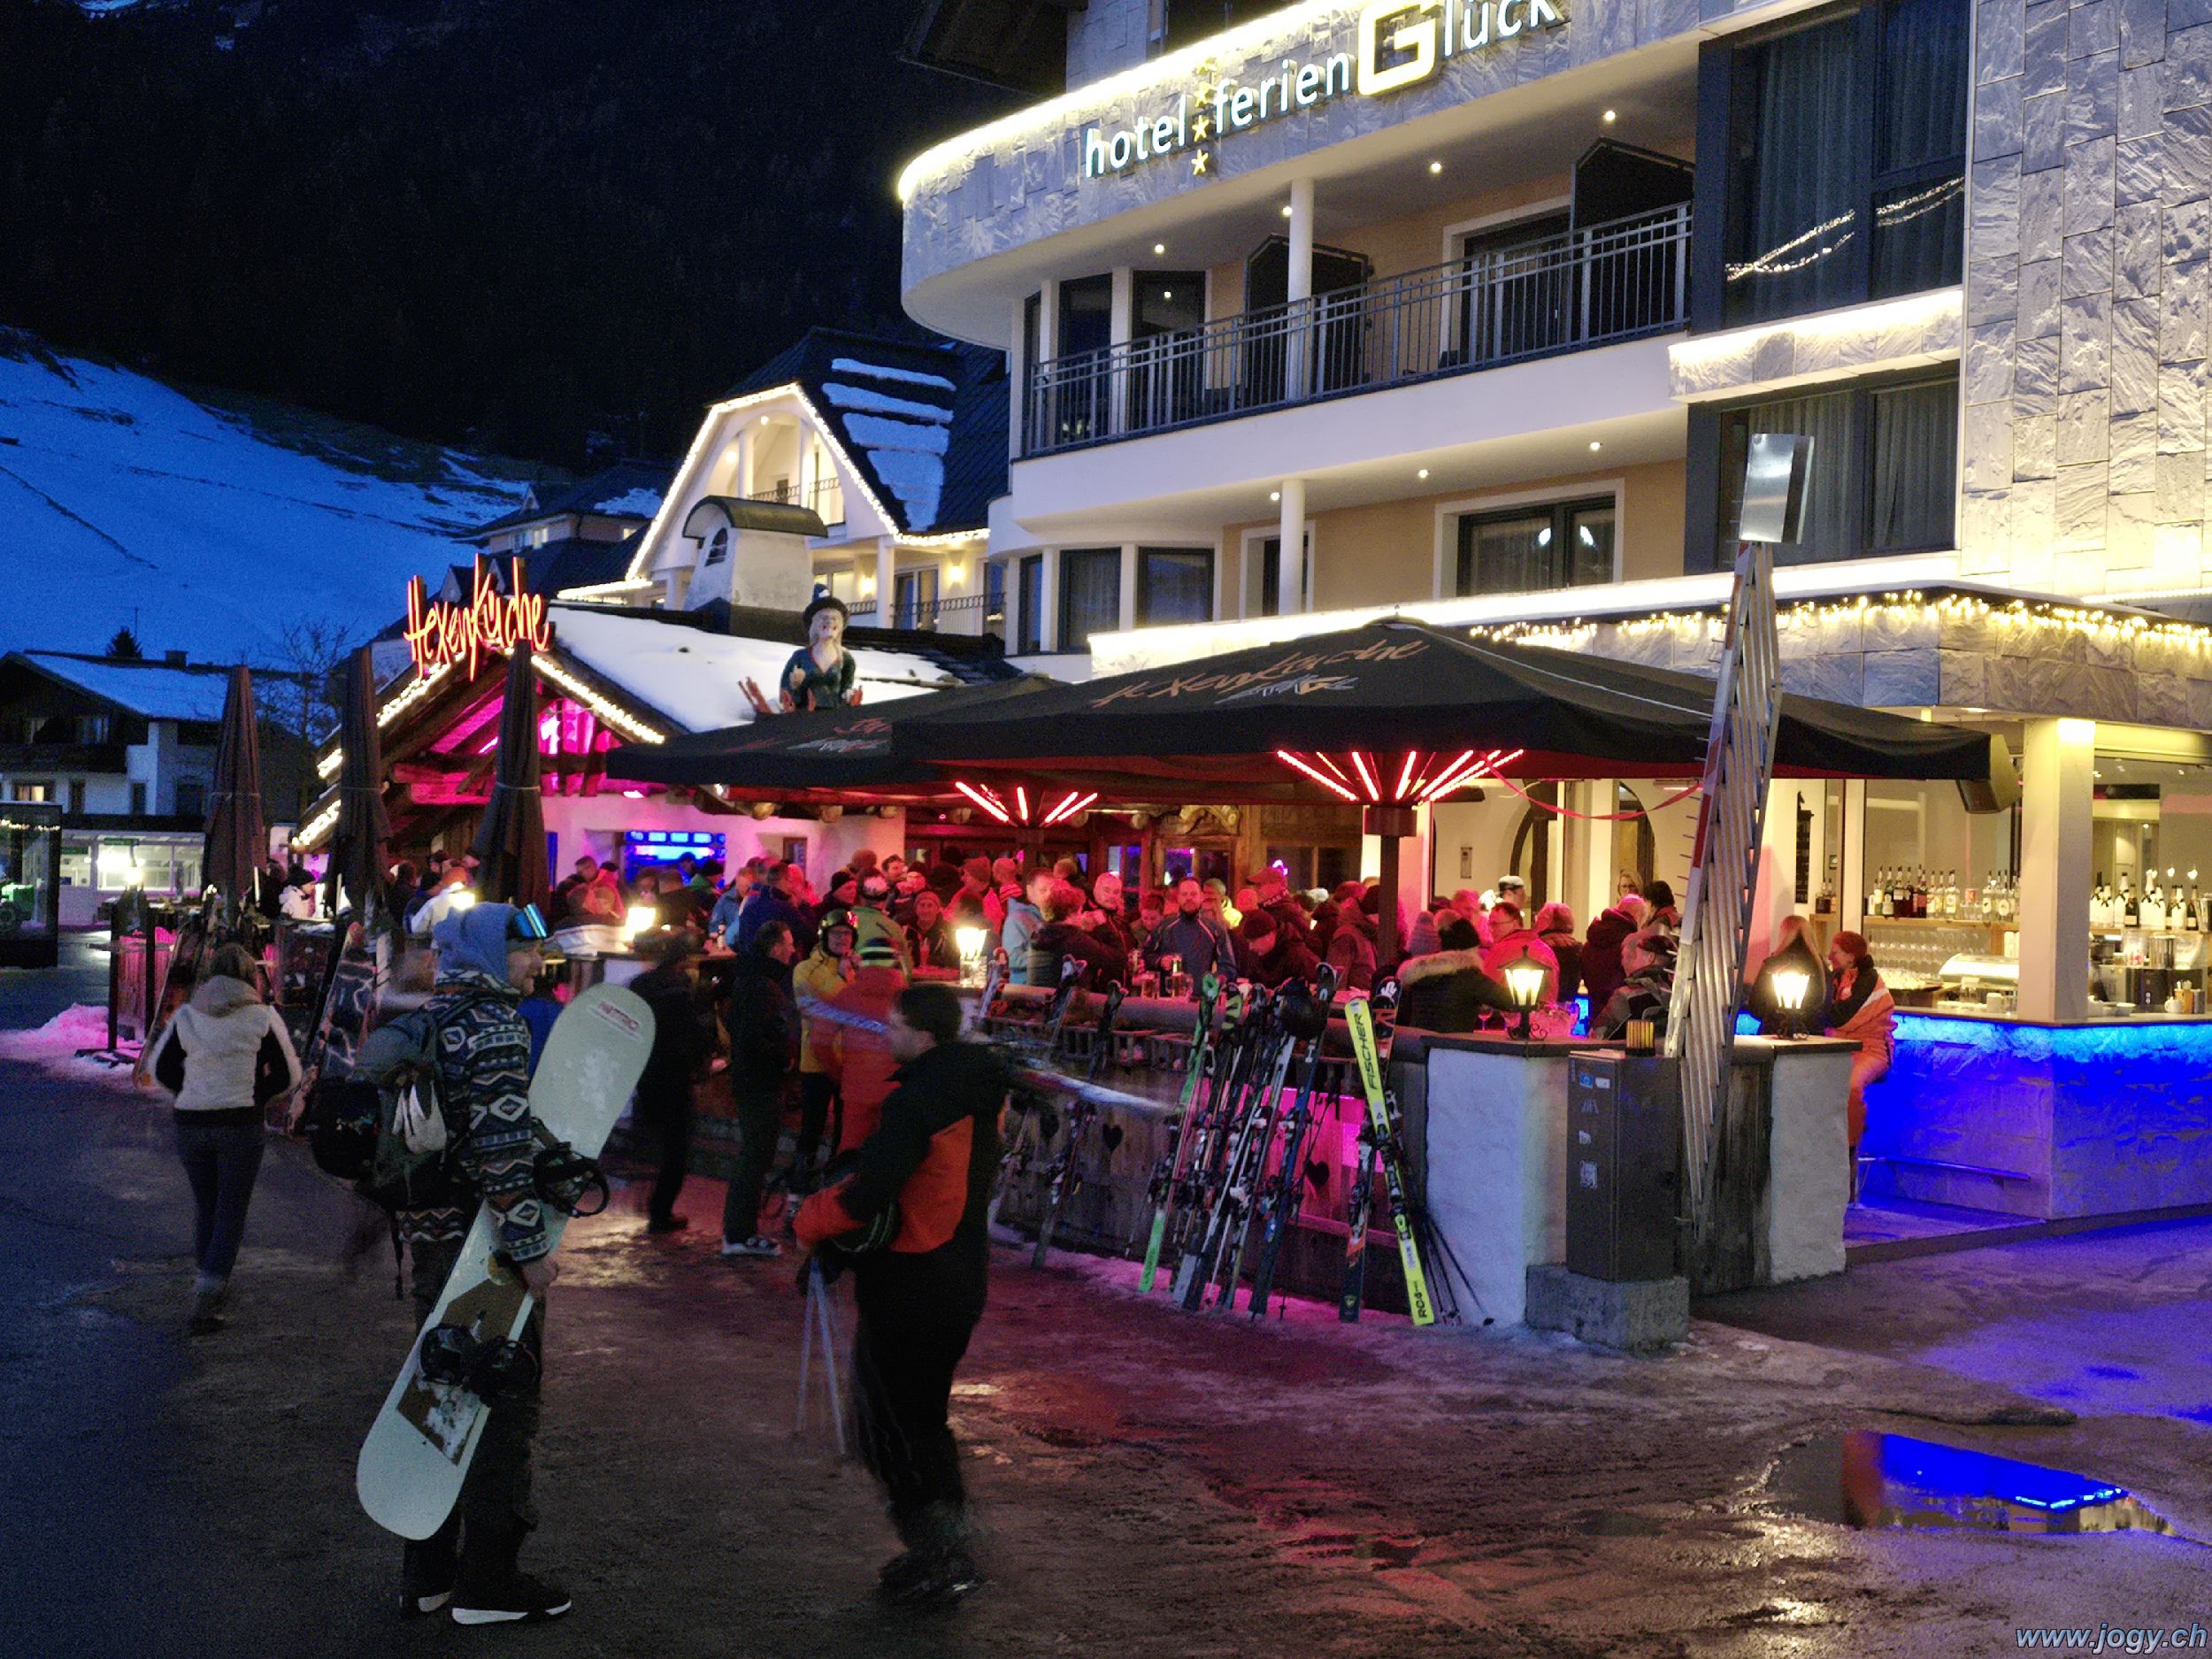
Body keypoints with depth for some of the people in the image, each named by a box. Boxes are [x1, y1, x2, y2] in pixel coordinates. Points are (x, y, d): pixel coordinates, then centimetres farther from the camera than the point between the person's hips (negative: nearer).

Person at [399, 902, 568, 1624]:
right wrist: (530, 1247, -22)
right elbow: (502, 1146, -24)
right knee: (504, 1401, 1)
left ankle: (427, 1570, 25)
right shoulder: (494, 1025, -16)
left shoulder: (427, 1019, 12)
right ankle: (488, 1580, 8)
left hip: (427, 1233, 9)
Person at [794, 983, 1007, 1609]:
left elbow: (869, 1195, -28)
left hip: (908, 1289, -9)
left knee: (890, 1421, 5)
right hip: (962, 1280, 9)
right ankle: (945, 1552, 27)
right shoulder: (978, 1092, 6)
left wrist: (811, 1221, -10)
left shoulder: (916, 1101, -23)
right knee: (923, 1416, 21)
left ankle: (943, 1555, 6)